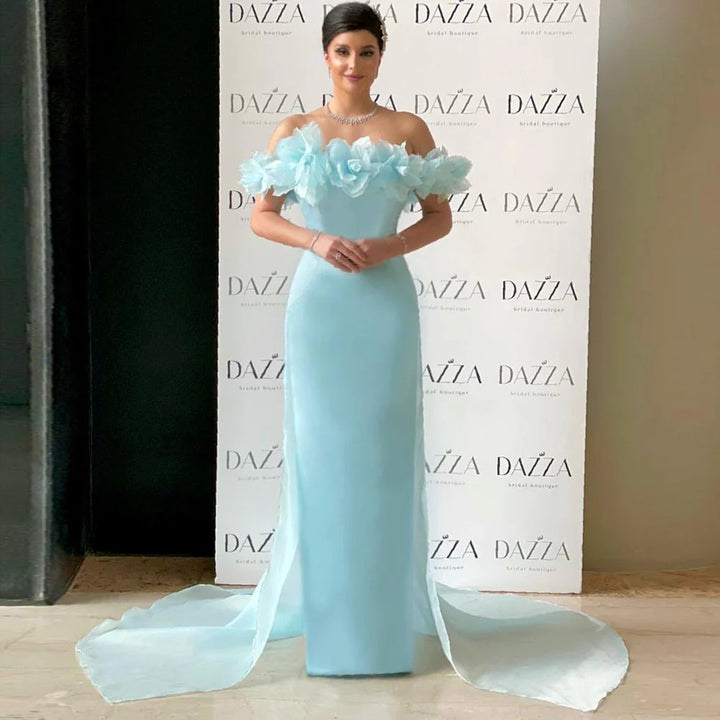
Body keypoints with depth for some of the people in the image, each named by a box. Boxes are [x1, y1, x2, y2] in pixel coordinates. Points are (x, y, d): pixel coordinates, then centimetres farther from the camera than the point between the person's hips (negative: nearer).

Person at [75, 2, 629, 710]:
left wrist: (388, 246, -11)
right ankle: (320, 603, 16)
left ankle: (392, 607, 15)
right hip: (318, 301, 1)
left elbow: (440, 216, 7)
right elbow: (261, 215, 7)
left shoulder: (408, 129, 6)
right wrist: (316, 240, -10)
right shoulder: (293, 132, 7)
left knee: (384, 450, 2)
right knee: (318, 448, 2)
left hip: (385, 302, 0)